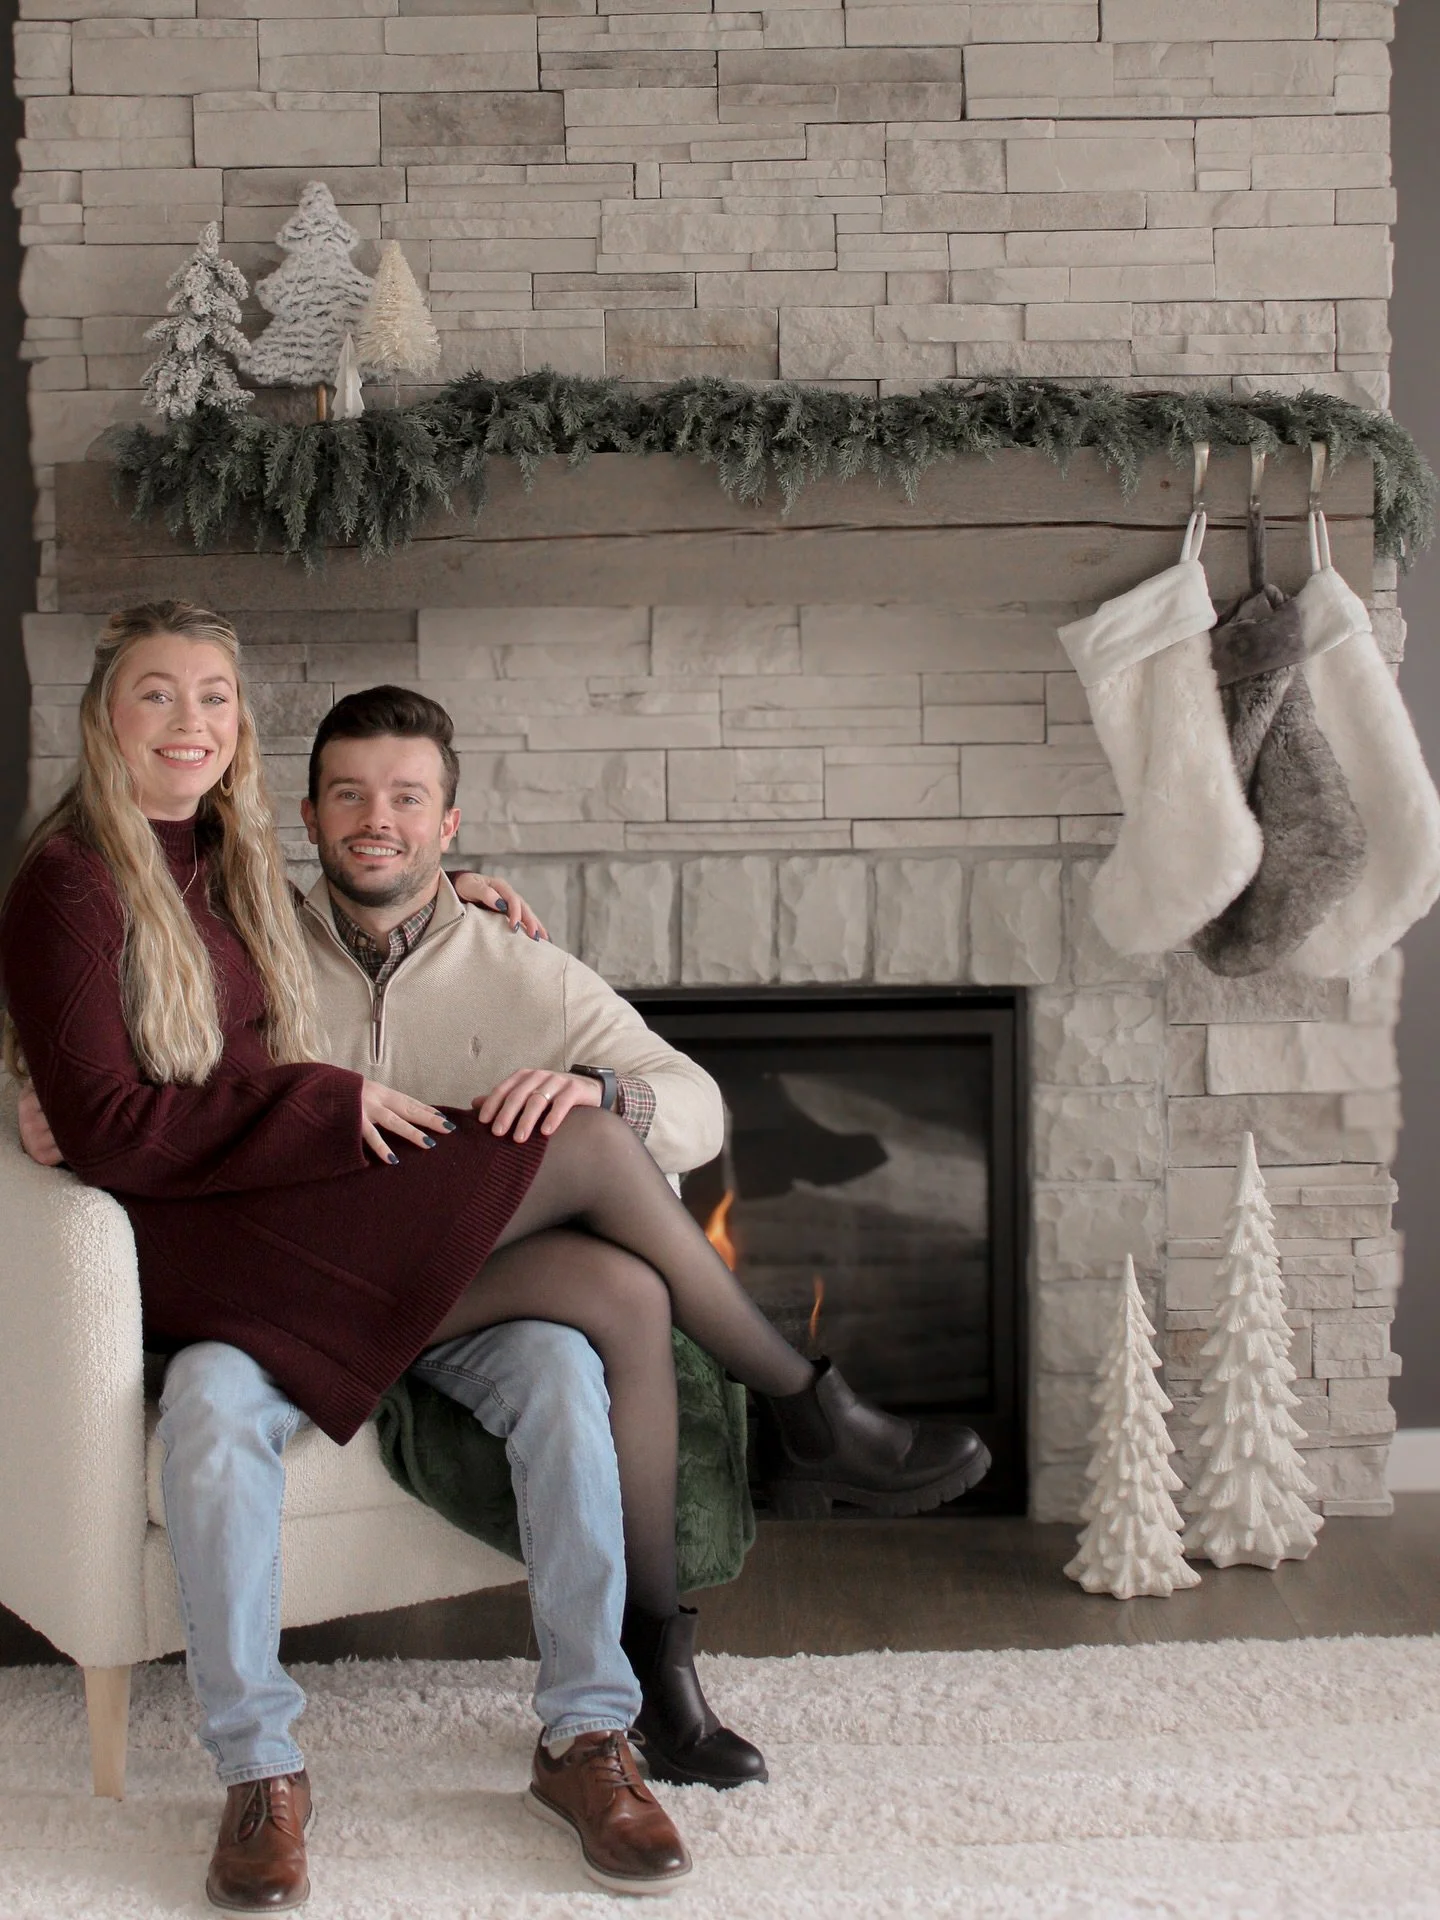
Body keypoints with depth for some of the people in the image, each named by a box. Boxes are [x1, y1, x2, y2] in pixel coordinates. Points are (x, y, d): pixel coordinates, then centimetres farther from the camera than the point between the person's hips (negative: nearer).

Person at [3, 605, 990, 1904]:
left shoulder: (232, 865, 19)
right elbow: (109, 1131, -14)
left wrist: (441, 892, 21)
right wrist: (331, 1101, -15)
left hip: (299, 1229, 8)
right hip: (188, 1252, -8)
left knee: (623, 1298, -16)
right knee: (589, 1151, -19)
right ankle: (808, 1410, 1)